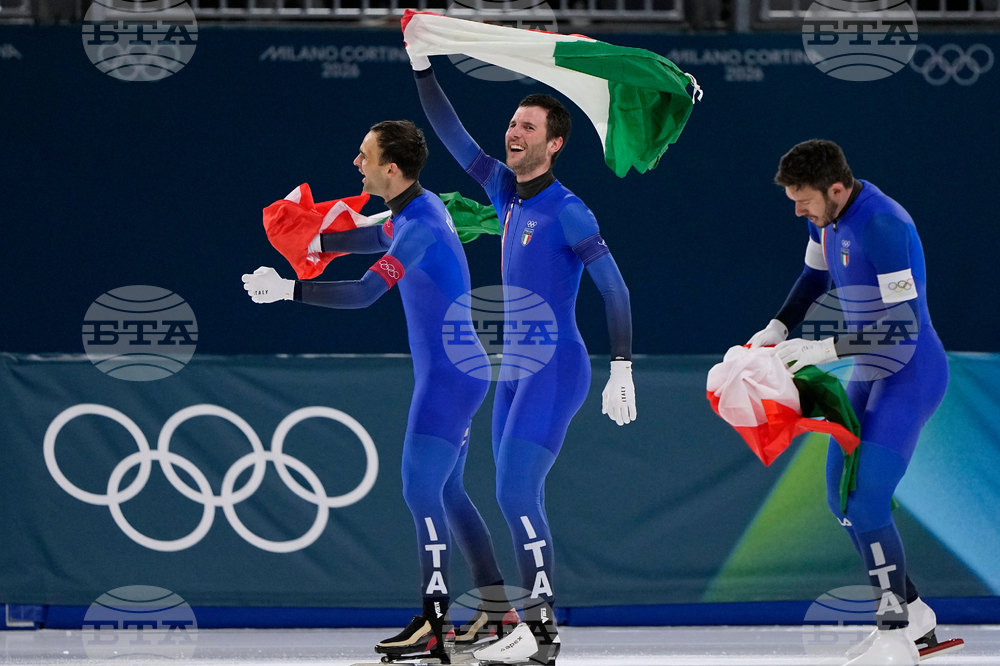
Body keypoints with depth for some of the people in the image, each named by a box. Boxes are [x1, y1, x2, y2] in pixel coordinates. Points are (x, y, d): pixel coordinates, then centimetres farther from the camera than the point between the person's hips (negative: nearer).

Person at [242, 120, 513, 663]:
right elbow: (383, 238, 31)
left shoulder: (422, 226, -24)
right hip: (450, 372, 10)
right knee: (446, 492, 16)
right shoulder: (415, 208, 8)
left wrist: (288, 289, -27)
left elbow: (364, 294, -30)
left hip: (450, 375, -10)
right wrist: (317, 241, 22)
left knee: (421, 490, -12)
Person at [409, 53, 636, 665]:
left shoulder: (566, 211, -13)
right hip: (515, 370, 8)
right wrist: (422, 68, 6)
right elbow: (454, 138, 14)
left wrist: (622, 373, -20)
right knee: (519, 501, 7)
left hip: (557, 370, -8)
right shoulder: (507, 192, 8)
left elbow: (614, 288, -15)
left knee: (516, 493, -16)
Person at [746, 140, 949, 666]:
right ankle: (913, 615, 22)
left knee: (866, 497, -18)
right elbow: (816, 276, 19)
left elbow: (903, 326, -28)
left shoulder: (883, 226, -28)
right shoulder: (827, 214, 0)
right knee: (843, 497, 10)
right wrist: (778, 328, 4)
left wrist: (827, 350, -24)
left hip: (910, 373, -10)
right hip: (869, 372, 10)